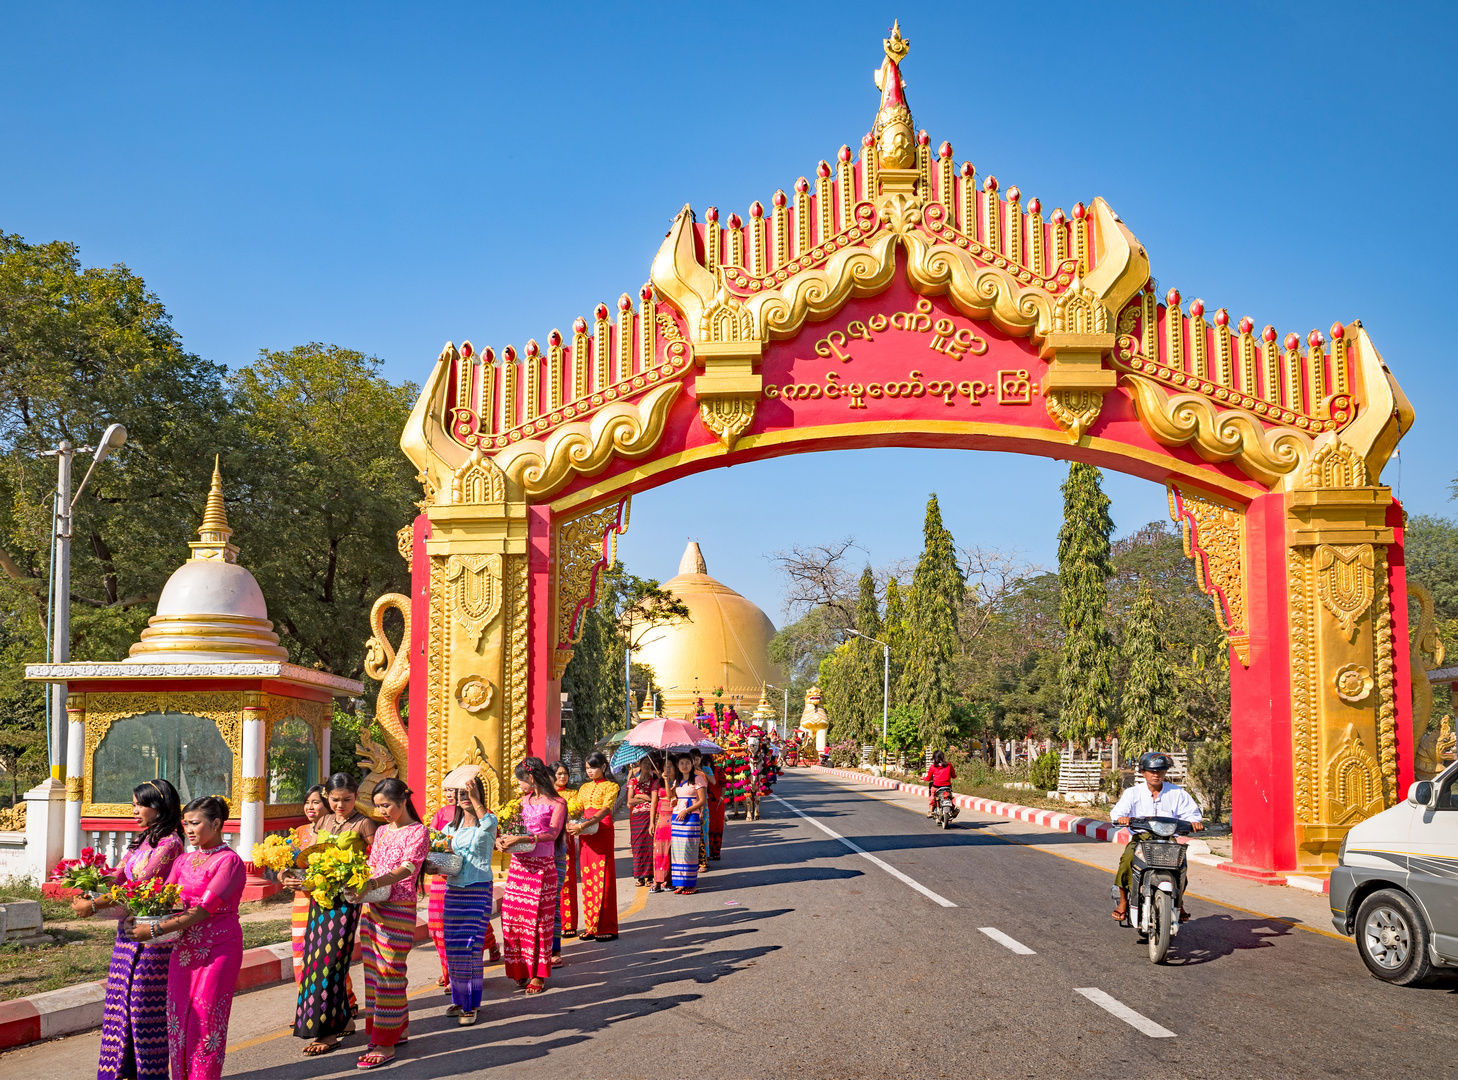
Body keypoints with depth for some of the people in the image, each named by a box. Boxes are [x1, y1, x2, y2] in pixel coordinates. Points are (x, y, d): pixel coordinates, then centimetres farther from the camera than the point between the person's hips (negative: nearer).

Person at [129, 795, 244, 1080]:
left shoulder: (229, 861, -10)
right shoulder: (183, 861, 13)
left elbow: (204, 909, -18)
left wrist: (156, 930, -20)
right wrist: (138, 916, -15)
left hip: (218, 949, -6)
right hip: (184, 947, 6)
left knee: (205, 1021, -3)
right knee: (178, 1018, 5)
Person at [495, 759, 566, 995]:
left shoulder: (556, 803, -5)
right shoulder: (525, 800, 14)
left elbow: (552, 834, -16)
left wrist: (521, 839, -27)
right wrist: (502, 839, -2)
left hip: (541, 867, -6)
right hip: (518, 864, 6)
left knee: (537, 920, -3)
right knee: (512, 917, 2)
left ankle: (538, 975, 5)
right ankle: (521, 969, 14)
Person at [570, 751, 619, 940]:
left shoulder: (610, 786, -1)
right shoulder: (585, 788, 18)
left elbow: (605, 810, -14)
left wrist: (583, 825, -26)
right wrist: (570, 824, -10)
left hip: (602, 831, -6)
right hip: (586, 835, 6)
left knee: (603, 878, -6)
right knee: (587, 878, 5)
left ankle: (606, 928, -2)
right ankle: (591, 926, 11)